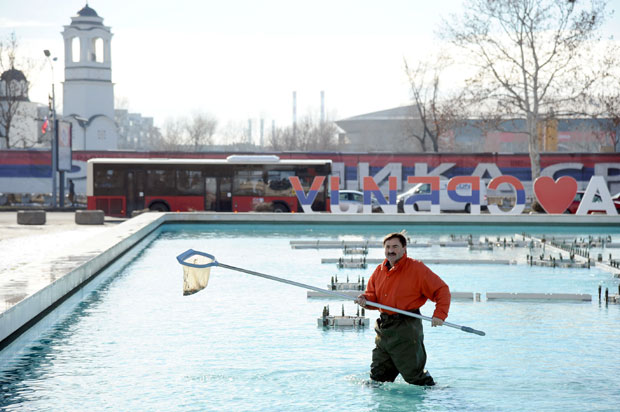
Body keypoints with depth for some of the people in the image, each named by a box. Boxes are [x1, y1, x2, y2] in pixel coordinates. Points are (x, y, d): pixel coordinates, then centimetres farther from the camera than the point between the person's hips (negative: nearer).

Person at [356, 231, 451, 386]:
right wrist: (365, 300, -6)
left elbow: (442, 290, -7)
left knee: (414, 375, -2)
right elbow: (372, 295, 18)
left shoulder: (417, 269, -8)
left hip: (407, 329, -6)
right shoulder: (379, 271, 11)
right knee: (377, 374, 12)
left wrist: (439, 314, -18)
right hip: (383, 329, 6)